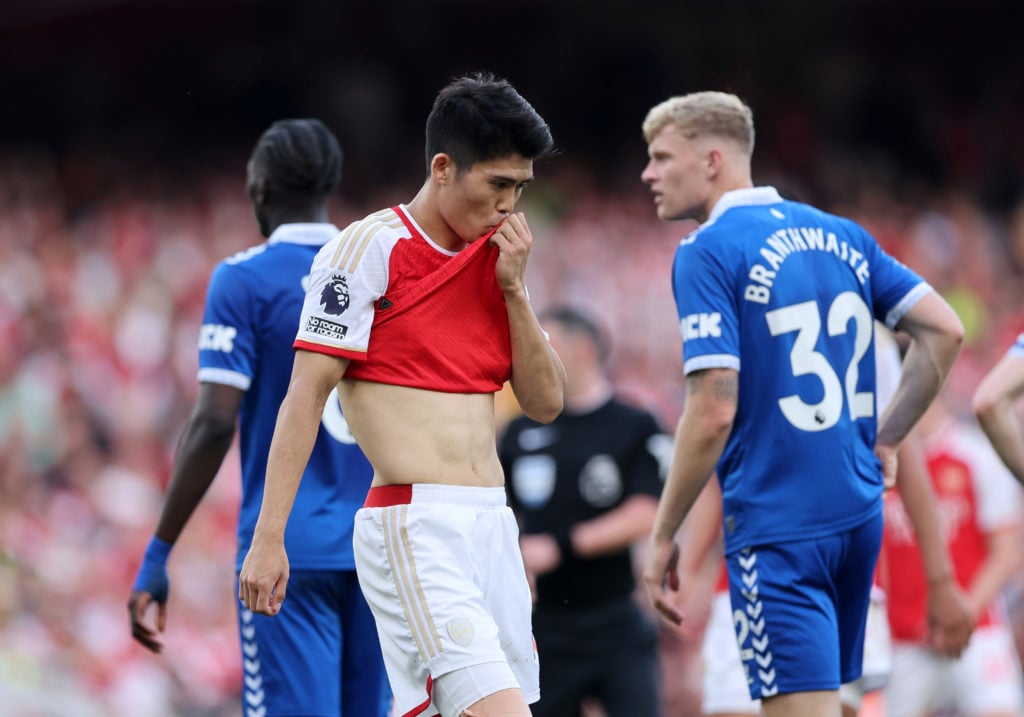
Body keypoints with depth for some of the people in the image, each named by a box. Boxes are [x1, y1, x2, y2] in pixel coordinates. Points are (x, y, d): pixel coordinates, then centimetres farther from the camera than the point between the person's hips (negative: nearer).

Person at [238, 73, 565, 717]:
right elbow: (306, 395, -8)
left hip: (492, 524, 7)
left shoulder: (496, 259, 15)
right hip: (413, 523, -7)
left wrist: (514, 289, 1)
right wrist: (268, 538, -12)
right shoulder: (371, 247, -5)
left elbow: (546, 403, 14)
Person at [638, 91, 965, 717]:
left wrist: (663, 537, -8)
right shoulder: (840, 236, 11)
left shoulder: (708, 252, -10)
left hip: (777, 529, -8)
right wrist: (885, 440, 15)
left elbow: (713, 412, -17)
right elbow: (944, 331, 9)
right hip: (859, 516, 8)